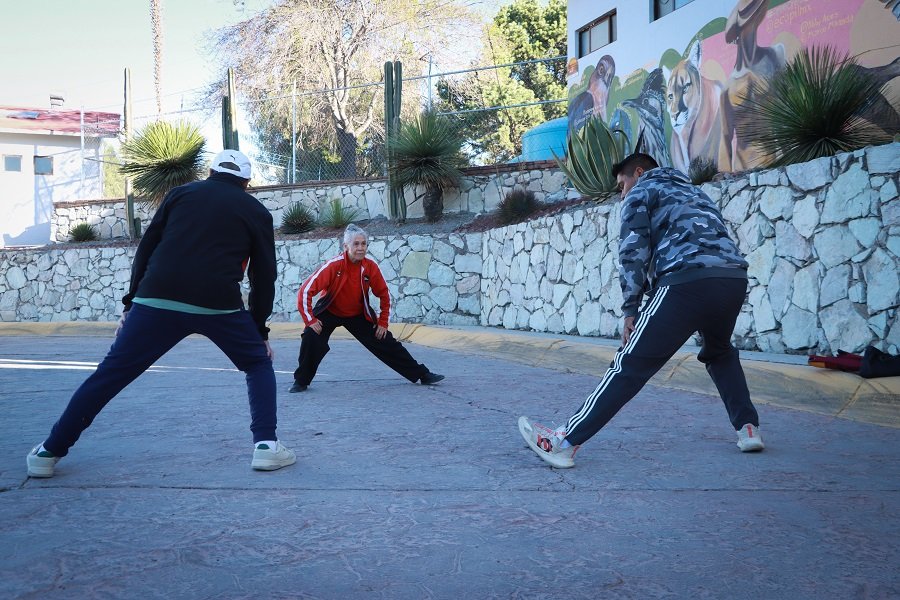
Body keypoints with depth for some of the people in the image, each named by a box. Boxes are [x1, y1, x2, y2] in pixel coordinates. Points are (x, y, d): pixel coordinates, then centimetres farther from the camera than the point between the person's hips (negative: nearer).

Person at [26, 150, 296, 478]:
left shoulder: (181, 193, 20)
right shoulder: (256, 211, 17)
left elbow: (146, 249, 14)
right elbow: (264, 275, 13)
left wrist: (132, 302, 17)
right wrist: (259, 328, 20)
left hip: (157, 301, 1)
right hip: (219, 307, -1)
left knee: (111, 374, 12)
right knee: (258, 363, 21)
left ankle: (49, 451, 18)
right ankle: (266, 445, 8)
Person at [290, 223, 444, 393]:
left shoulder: (370, 267, -17)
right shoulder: (334, 265, -28)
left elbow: (384, 295, -1)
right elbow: (305, 291, -26)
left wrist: (383, 323, -1)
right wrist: (311, 320, -27)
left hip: (359, 315, 3)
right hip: (329, 312, -2)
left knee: (387, 344, 0)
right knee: (311, 339, -26)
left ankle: (422, 374, 12)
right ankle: (301, 382, -4)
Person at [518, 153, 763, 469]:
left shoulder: (642, 191, 17)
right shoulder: (693, 192, 38)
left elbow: (633, 252, 3)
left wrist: (630, 310, 4)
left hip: (688, 282, -6)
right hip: (735, 279, 6)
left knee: (630, 365, -7)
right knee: (719, 353, 34)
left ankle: (564, 442, -7)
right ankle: (748, 428, 26)